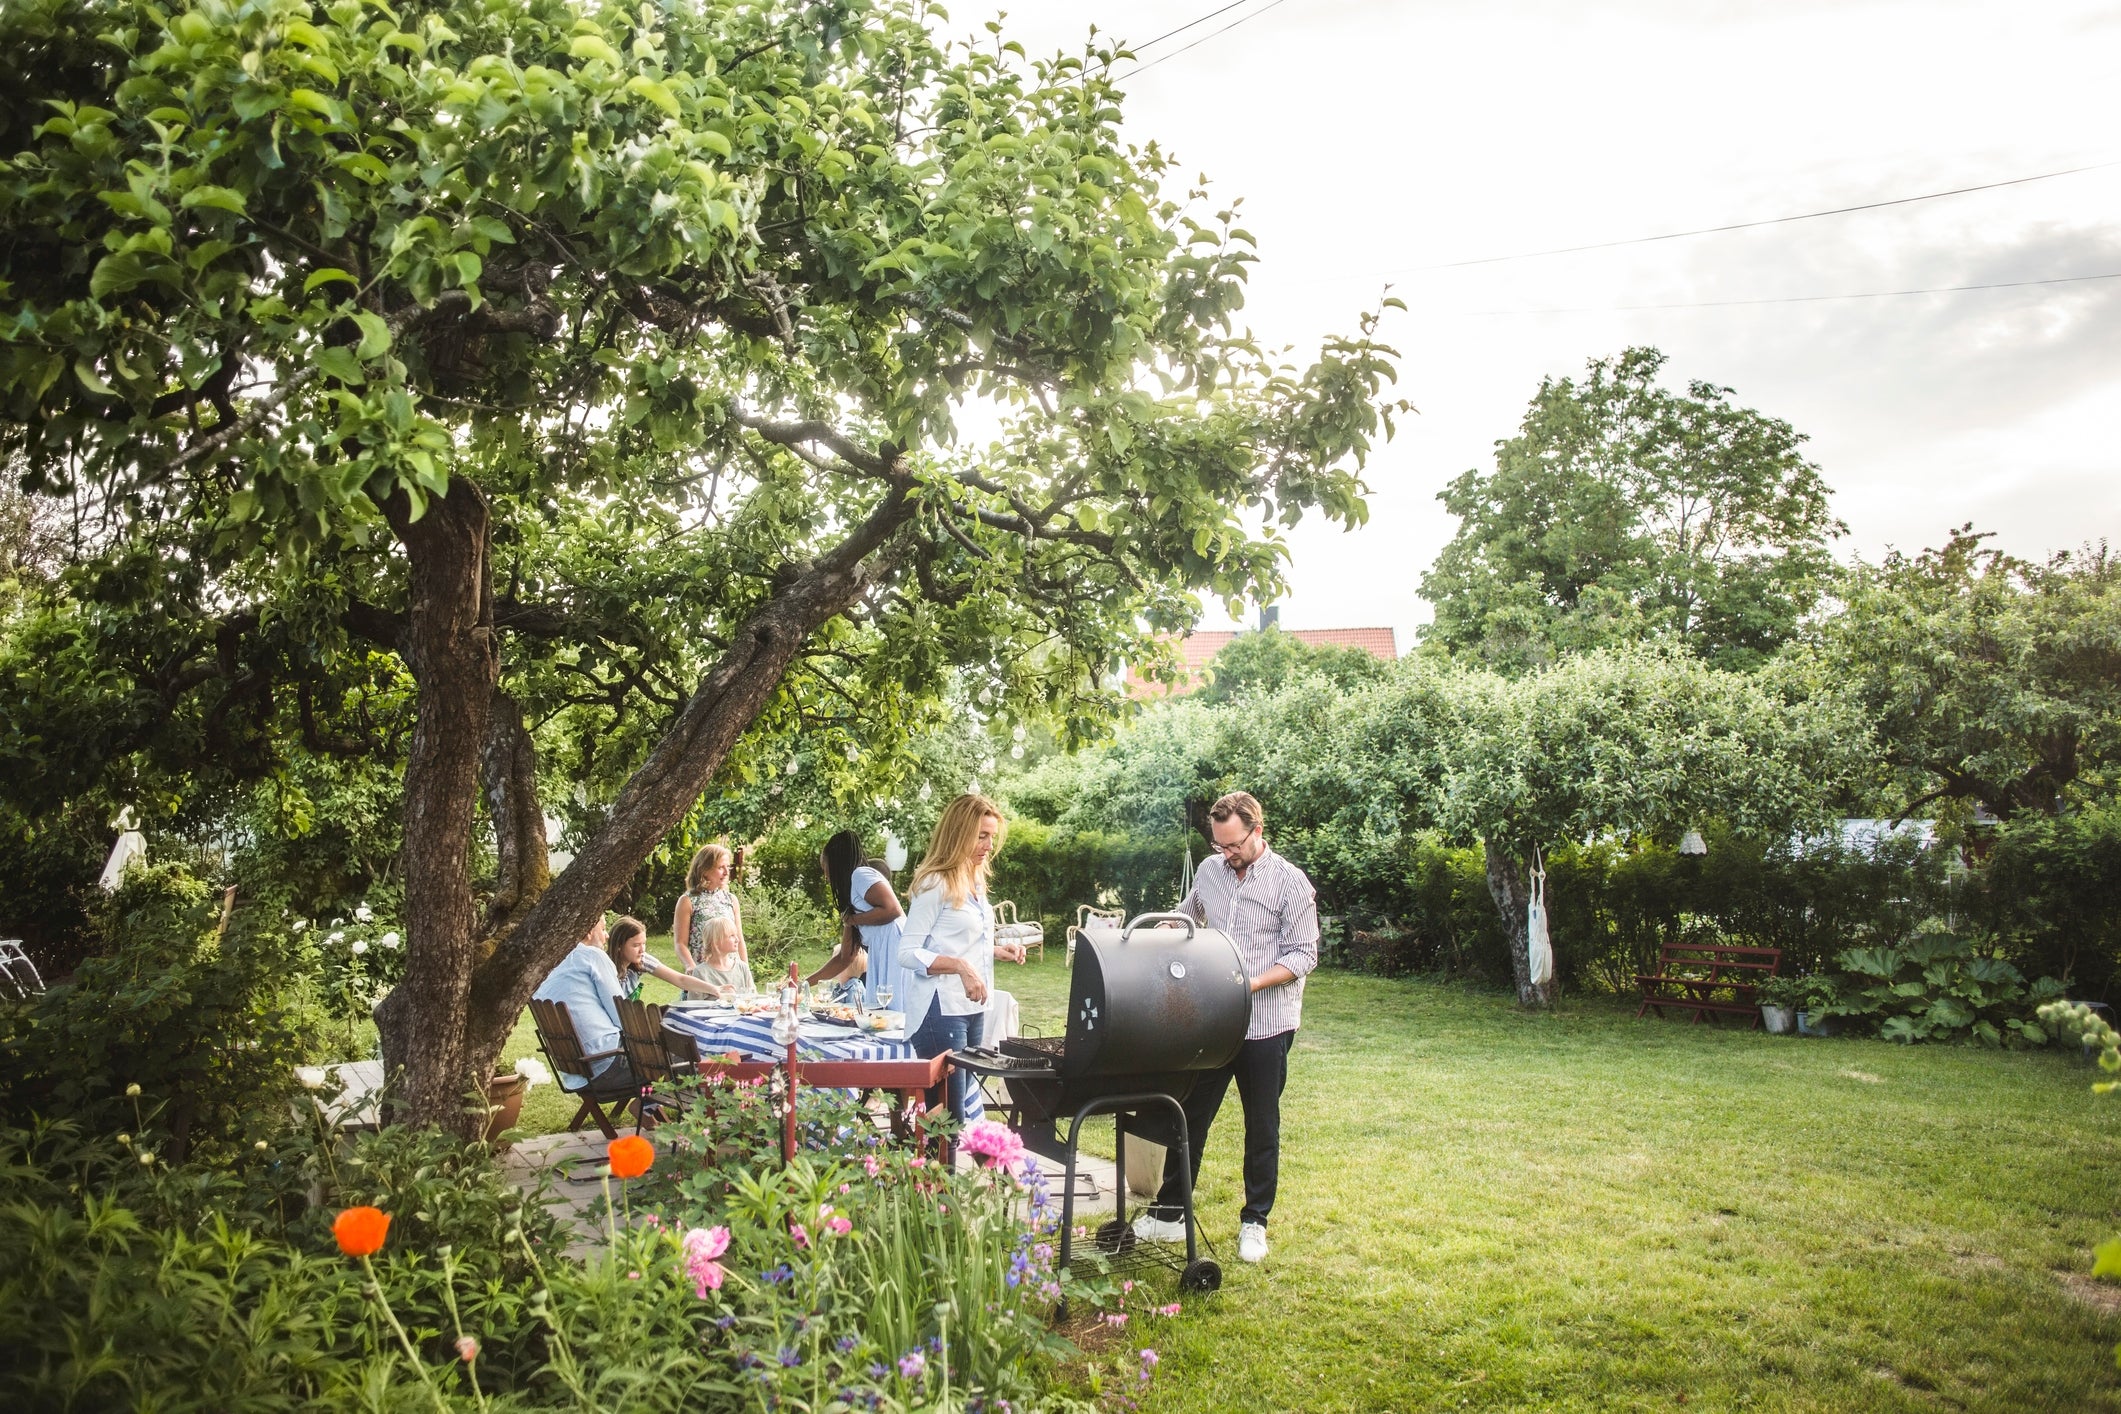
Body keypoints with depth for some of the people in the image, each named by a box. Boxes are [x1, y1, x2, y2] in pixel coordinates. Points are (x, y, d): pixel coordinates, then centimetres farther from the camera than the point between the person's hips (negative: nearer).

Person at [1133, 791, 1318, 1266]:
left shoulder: (1290, 883, -10)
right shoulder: (1209, 871, 5)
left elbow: (1303, 955, -11)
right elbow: (1186, 917, 24)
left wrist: (1250, 984, -22)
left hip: (1265, 1025, -4)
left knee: (1262, 1128, 10)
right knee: (1190, 1118, 10)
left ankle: (1254, 1222, 25)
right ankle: (1169, 1214, 21)